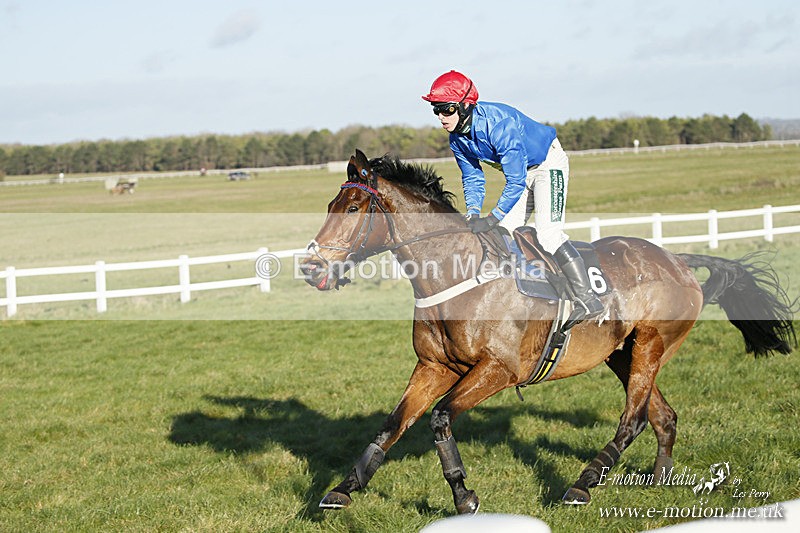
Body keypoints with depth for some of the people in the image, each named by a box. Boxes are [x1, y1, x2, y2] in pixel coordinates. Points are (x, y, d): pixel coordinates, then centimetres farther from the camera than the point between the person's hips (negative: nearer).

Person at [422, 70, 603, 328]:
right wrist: (472, 214, -16)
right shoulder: (457, 139, -9)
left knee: (548, 232, -22)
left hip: (549, 163, -9)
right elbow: (472, 178, 2)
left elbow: (516, 181, -35)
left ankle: (587, 299, -25)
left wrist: (493, 218, -38)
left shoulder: (498, 124, -35)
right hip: (521, 172, 9)